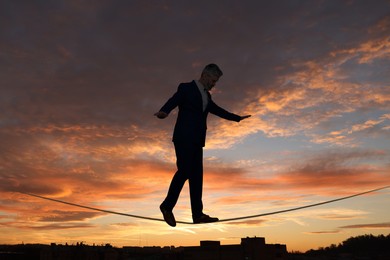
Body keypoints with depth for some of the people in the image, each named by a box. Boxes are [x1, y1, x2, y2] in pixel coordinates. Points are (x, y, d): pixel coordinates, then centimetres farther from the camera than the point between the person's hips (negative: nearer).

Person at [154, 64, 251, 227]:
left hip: (196, 141, 8)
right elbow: (173, 101, -18)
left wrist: (237, 118, 44)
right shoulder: (186, 88, -1)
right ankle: (167, 206, 1)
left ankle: (197, 214, 4)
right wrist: (164, 112, -40)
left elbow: (217, 110, 34)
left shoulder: (206, 96, 22)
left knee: (197, 175, 3)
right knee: (184, 171, -14)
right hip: (184, 138, -7)